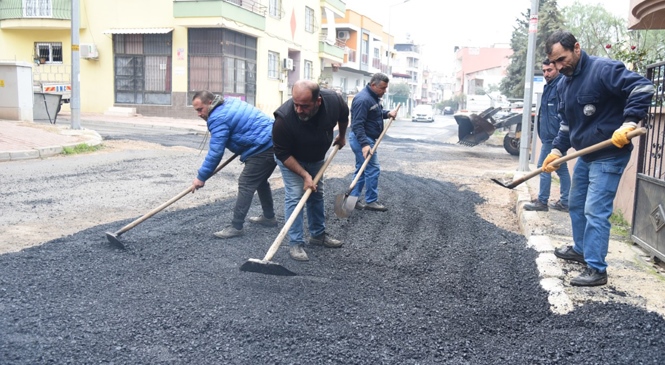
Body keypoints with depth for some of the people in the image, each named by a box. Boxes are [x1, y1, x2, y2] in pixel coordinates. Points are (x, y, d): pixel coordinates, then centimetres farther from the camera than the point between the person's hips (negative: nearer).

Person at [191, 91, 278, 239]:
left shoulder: (218, 118, -13)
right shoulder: (230, 102, 16)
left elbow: (215, 152, -17)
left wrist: (201, 177, -11)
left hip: (263, 149, -11)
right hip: (276, 141, 11)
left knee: (246, 185, -9)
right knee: (260, 180, 24)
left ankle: (236, 227, -7)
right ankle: (269, 217, 34)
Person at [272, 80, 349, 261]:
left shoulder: (334, 100, -31)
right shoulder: (284, 118, -41)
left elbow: (344, 116, -4)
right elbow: (283, 154, -28)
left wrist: (342, 136, 11)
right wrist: (305, 175, -30)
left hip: (317, 157, 5)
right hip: (291, 159, -5)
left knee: (316, 194, 14)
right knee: (294, 196, -13)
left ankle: (318, 234, 30)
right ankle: (295, 243, -4)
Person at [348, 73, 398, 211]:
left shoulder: (374, 96, 10)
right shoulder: (363, 99, -22)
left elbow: (377, 112, 27)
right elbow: (357, 125, -26)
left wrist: (388, 113, 5)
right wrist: (364, 144, -32)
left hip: (366, 139, 11)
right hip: (362, 139, -11)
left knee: (362, 169, 13)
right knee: (373, 169, -6)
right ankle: (371, 201, 3)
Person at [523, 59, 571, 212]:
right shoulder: (549, 86, 16)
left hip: (553, 136, -10)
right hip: (551, 135, 10)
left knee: (544, 167, -4)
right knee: (561, 169, 11)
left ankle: (542, 201, 3)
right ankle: (564, 202, 17)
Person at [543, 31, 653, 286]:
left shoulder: (603, 69, -19)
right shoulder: (564, 84, 9)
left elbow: (643, 88, -25)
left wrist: (628, 122, -35)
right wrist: (557, 149, 5)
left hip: (609, 155, -9)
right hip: (585, 155, 9)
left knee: (595, 212, -11)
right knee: (576, 205, 19)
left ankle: (596, 269, -4)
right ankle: (581, 249, 37)